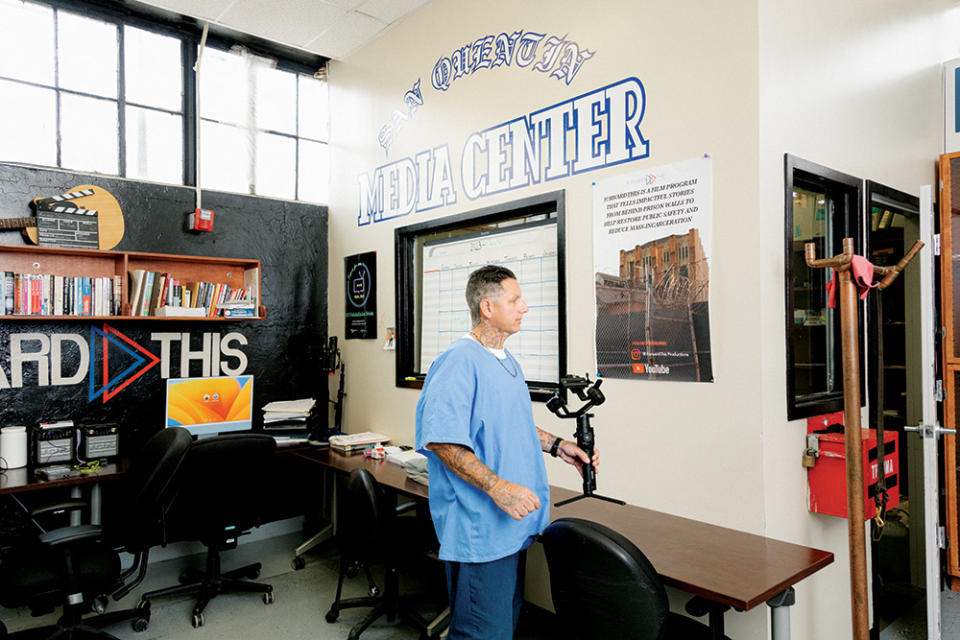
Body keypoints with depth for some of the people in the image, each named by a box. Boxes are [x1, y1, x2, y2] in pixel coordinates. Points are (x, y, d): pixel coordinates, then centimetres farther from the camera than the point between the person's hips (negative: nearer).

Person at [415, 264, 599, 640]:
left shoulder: (507, 361, 14)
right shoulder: (459, 362, -18)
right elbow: (440, 440, -25)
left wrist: (556, 446, 14)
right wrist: (496, 487, -29)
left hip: (513, 522, 10)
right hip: (479, 529, -10)